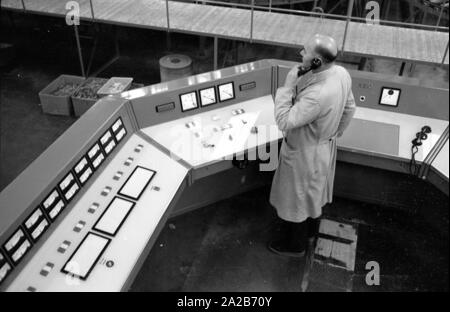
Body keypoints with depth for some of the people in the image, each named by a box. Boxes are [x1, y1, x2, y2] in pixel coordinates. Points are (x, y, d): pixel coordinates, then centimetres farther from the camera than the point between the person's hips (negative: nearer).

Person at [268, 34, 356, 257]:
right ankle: (310, 229, 55)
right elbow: (349, 108, 3)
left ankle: (294, 245, 38)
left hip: (304, 153, -9)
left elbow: (284, 122, -33)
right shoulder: (342, 73, -13)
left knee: (295, 198, 15)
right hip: (325, 146, 9)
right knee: (314, 191, 29)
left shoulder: (317, 96, -41)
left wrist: (288, 86, -27)